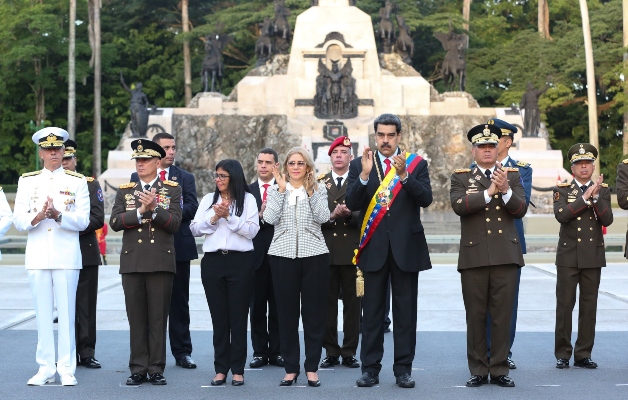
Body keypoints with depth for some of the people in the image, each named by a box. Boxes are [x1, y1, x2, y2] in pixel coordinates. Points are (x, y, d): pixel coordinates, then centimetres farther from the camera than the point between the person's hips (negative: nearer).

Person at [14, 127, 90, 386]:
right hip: (37, 256, 2)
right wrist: (37, 217, -17)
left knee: (67, 313, 0)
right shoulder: (27, 181, 9)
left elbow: (83, 221, -4)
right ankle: (45, 368, 11)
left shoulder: (78, 181, 4)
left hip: (66, 256, -2)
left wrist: (57, 215, -19)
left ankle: (67, 369, 6)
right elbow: (18, 221, 3)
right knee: (43, 313, 5)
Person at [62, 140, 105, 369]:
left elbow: (97, 219, -2)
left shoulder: (91, 185, 8)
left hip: (86, 253, 0)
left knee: (86, 306, 1)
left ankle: (87, 353, 6)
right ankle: (70, 355, 10)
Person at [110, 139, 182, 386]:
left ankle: (156, 370, 8)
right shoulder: (124, 191, 11)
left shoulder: (172, 189, 5)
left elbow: (174, 224, -6)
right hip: (132, 263, 2)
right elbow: (115, 222, -2)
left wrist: (154, 208, -20)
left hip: (161, 263, -2)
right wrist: (140, 211, -13)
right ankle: (138, 370, 11)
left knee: (158, 318, 1)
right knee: (136, 319, 5)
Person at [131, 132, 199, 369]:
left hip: (179, 246, 0)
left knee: (179, 301, 3)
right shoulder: (137, 178, 10)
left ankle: (182, 352, 9)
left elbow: (192, 207, -4)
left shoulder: (185, 178, 10)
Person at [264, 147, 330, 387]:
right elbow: (270, 219, -8)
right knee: (286, 312, 4)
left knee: (314, 312, 2)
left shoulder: (319, 190, 7)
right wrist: (281, 189, -11)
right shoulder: (276, 190, 7)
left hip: (314, 255, 0)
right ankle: (290, 368, 12)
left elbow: (323, 218, -8)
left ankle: (312, 367, 11)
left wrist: (310, 191, -14)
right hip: (283, 255, 0)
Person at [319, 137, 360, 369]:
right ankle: (331, 352, 11)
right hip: (326, 251, 1)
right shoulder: (319, 183, 10)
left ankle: (349, 352, 9)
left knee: (352, 304, 2)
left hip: (352, 251, -1)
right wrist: (332, 216, -13)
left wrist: (349, 214, -20)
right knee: (327, 302, 3)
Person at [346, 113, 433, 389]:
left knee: (405, 311, 4)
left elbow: (426, 199, -10)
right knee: (372, 310, 4)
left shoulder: (416, 164, 4)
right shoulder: (359, 165, 4)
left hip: (406, 247, 0)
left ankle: (403, 369, 10)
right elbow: (352, 204, -7)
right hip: (374, 247, 0)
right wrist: (364, 175, -21)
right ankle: (370, 368, 10)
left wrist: (404, 175, -24)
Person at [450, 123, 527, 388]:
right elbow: (458, 205, -11)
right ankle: (478, 370, 11)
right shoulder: (460, 177, 7)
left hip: (506, 255, 1)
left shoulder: (513, 176, 11)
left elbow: (521, 210, -1)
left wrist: (505, 190, -17)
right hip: (474, 256, -1)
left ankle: (500, 370, 10)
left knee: (503, 314, 2)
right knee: (475, 315, 3)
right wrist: (489, 192, -16)